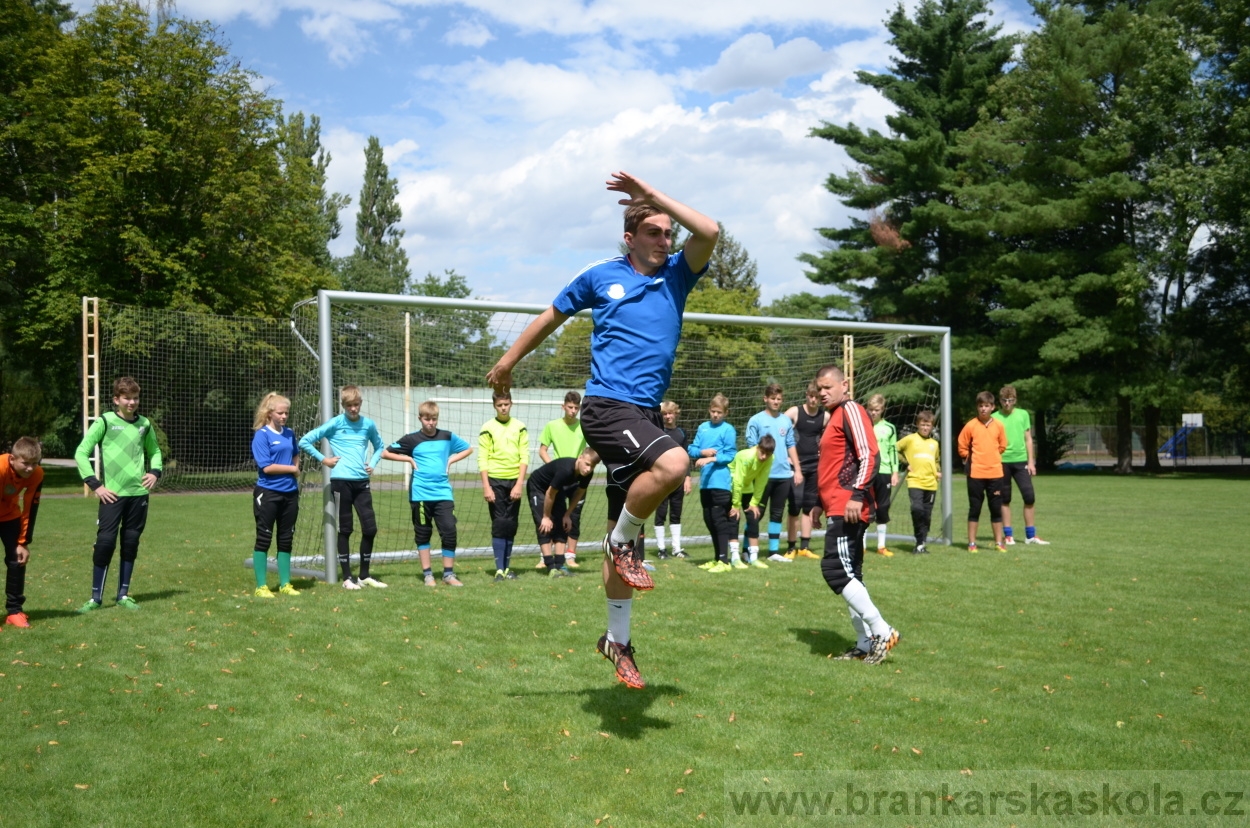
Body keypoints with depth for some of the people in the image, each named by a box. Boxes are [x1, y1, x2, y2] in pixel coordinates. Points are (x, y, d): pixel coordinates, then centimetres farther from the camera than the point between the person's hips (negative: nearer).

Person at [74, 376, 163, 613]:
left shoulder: (144, 424, 10)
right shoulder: (105, 422, -3)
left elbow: (154, 450, 26)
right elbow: (81, 453, -3)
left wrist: (155, 472, 8)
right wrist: (95, 485, -9)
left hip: (138, 493, 4)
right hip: (113, 494, -4)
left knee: (131, 543, 8)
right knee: (105, 542, -6)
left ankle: (123, 595, 19)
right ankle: (96, 597, 5)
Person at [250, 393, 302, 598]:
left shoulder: (289, 434, 9)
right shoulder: (261, 435, -9)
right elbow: (267, 466, -16)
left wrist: (296, 470, 9)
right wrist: (292, 469, -7)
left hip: (290, 492, 6)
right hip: (268, 493, -6)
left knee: (286, 540, 10)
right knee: (264, 539, 1)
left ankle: (285, 584, 19)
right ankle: (261, 586, 7)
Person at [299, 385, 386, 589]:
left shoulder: (368, 424, 9)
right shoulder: (335, 423, -1)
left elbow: (379, 446, 26)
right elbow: (304, 441, 0)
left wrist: (372, 464, 10)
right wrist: (323, 459, -2)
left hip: (362, 482, 4)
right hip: (341, 481, -3)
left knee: (370, 528, 1)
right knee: (345, 530, 3)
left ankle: (365, 575, 15)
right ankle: (347, 578, 11)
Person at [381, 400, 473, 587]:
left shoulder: (447, 437, 8)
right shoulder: (412, 439, 2)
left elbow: (468, 449, 22)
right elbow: (385, 453, 5)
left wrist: (451, 459, 8)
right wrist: (409, 459, -2)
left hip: (443, 493, 1)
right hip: (420, 494, -1)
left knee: (449, 531, -5)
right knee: (423, 534, 5)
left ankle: (449, 574, 6)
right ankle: (427, 573, 16)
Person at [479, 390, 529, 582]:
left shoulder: (519, 427, 5)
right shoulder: (488, 428, 0)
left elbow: (524, 457, 3)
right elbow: (482, 459, -2)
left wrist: (520, 484, -6)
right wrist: (486, 486, -9)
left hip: (514, 481, 2)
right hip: (495, 481, -2)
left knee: (511, 526, 6)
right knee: (499, 525, -4)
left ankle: (507, 567, 15)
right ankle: (499, 569, -3)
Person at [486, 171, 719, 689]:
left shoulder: (676, 275, 9)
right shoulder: (600, 276, 4)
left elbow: (709, 232, -9)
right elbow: (551, 317, 18)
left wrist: (653, 195, -4)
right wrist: (507, 362, 25)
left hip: (647, 412, 4)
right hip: (607, 405, -4)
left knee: (623, 532, 11)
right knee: (672, 464, -32)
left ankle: (617, 639, 21)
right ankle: (623, 542, -6)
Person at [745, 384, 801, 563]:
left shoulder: (786, 421, 10)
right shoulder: (756, 420, -3)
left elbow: (791, 446, 13)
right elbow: (751, 447, -3)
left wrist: (797, 470, 9)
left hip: (784, 474, 4)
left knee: (777, 513, 10)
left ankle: (774, 551, 17)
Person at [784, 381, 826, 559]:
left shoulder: (825, 416, 4)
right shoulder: (794, 412, -6)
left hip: (816, 466, 4)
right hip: (797, 466, -4)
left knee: (810, 506, 7)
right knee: (795, 505, -5)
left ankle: (805, 547, 15)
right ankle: (791, 548, 1)